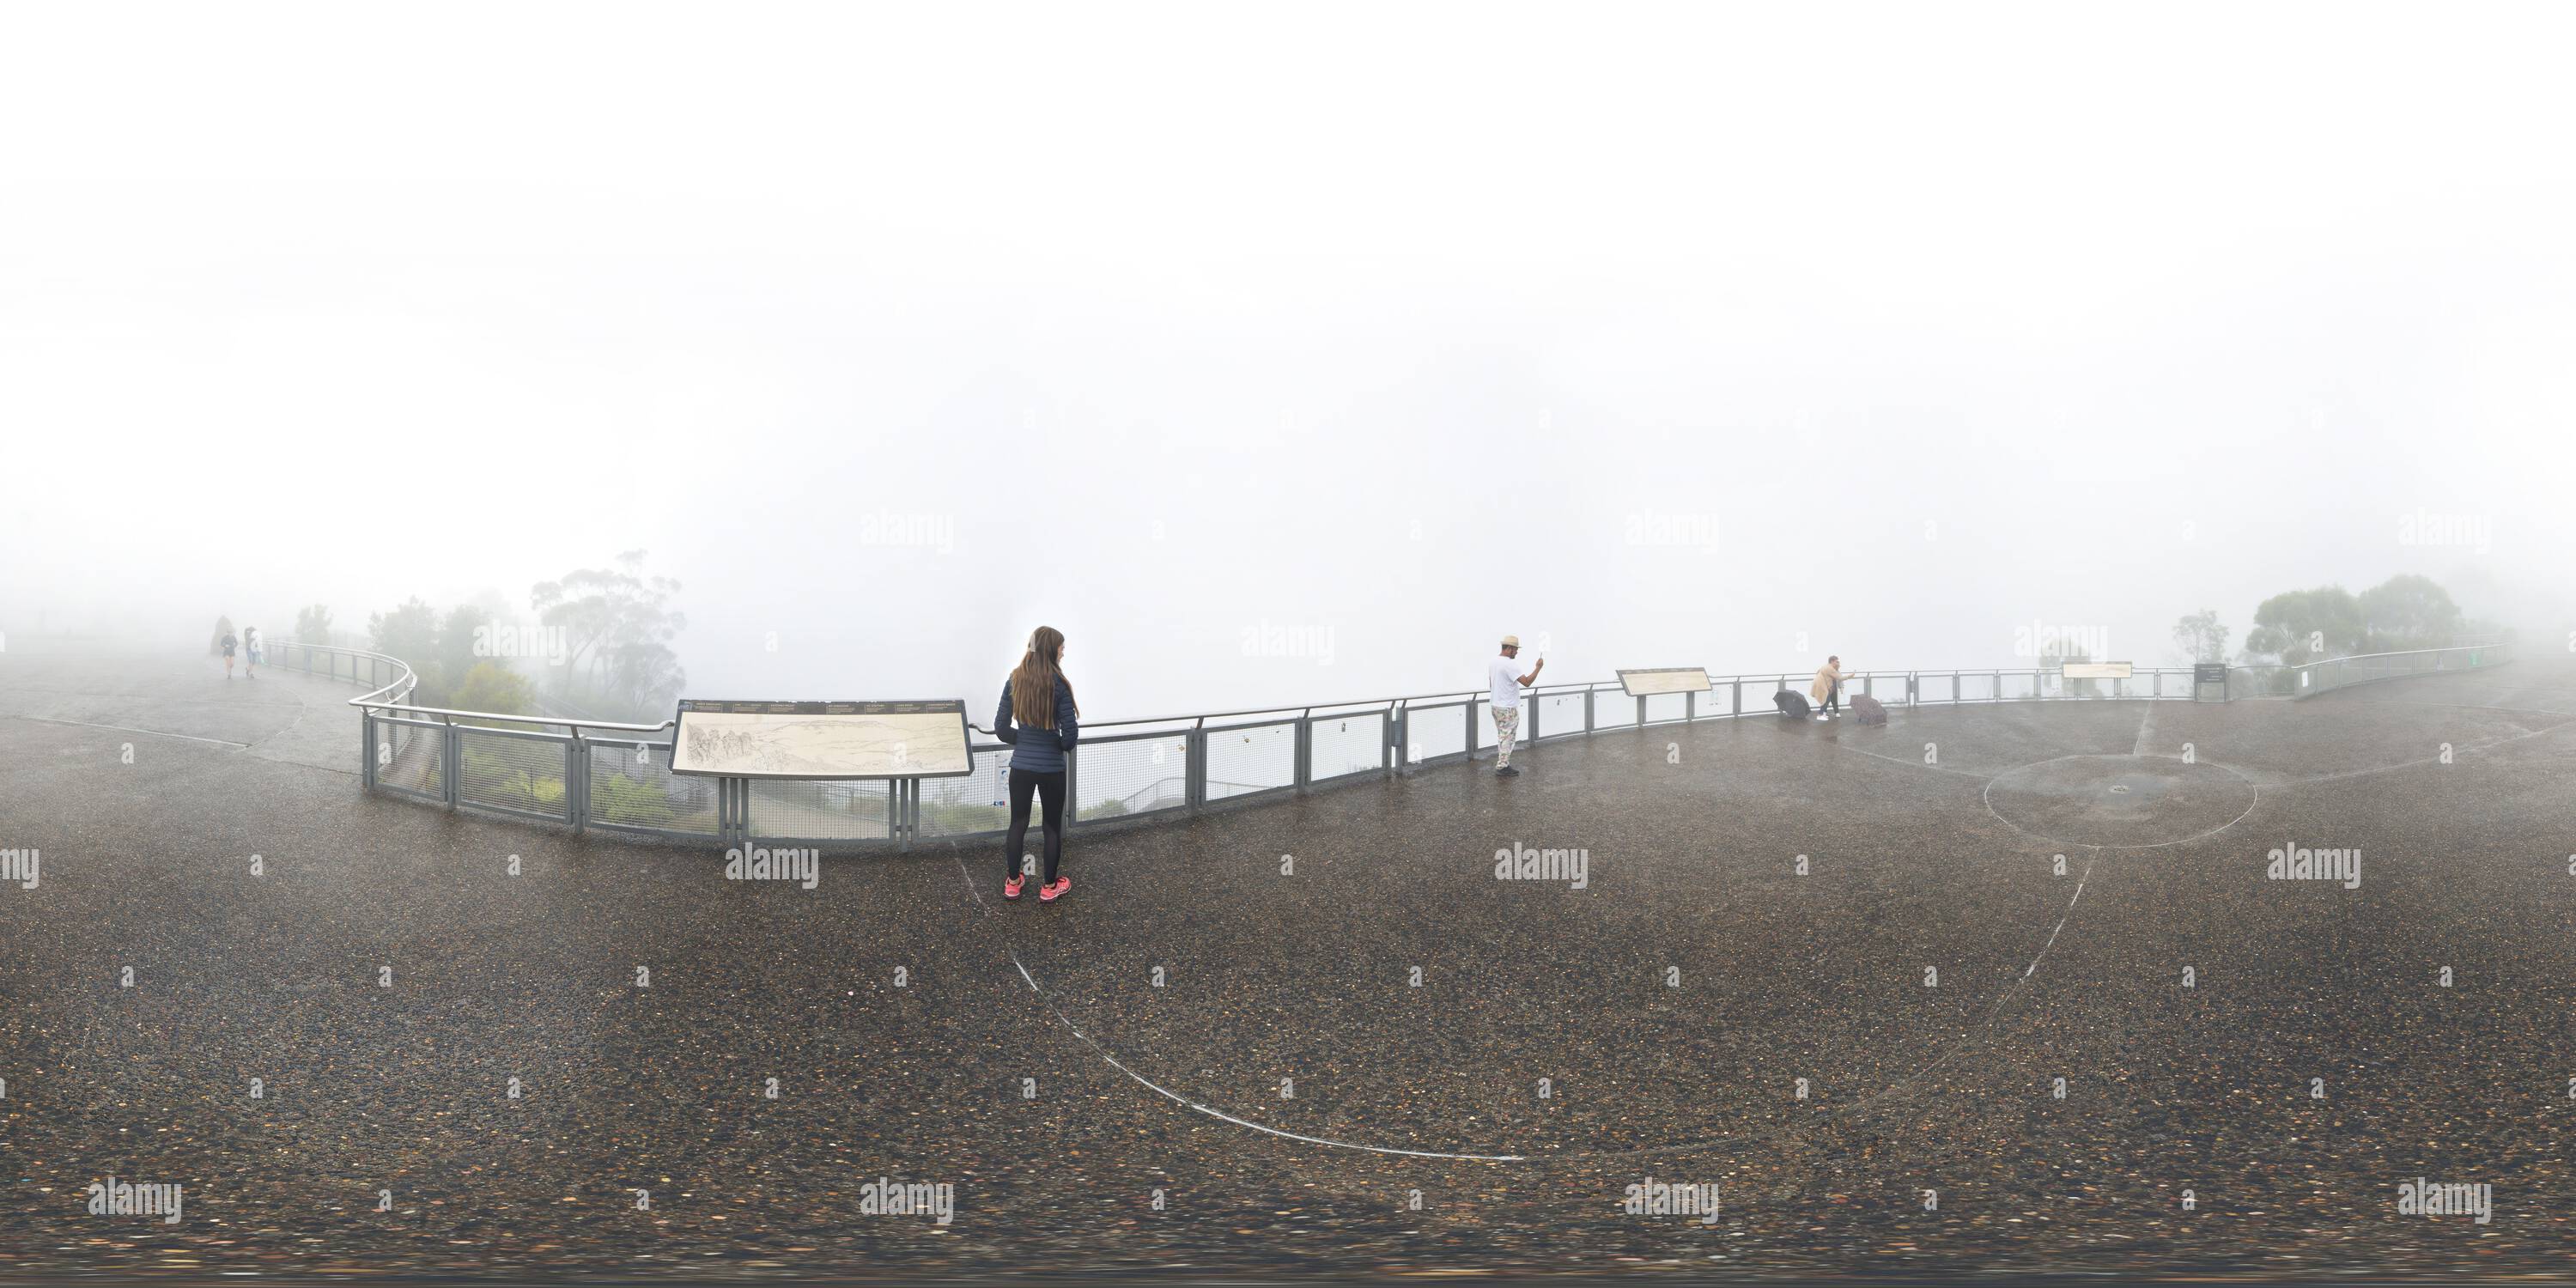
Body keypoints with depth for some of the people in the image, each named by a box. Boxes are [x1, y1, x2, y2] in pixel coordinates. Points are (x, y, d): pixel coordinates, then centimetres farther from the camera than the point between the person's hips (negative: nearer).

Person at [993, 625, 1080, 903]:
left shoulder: (1015, 680, -3)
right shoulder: (1058, 684, -16)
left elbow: (1001, 728, -1)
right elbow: (1070, 732, -17)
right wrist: (1063, 745, 5)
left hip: (1021, 766, 4)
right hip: (1052, 768, -4)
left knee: (1018, 823, 16)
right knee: (1053, 826, 12)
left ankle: (1013, 883, 26)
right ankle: (1050, 887, 21)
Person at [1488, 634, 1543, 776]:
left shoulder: (1493, 662, 8)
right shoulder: (1509, 665, -21)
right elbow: (1527, 681, -24)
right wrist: (1538, 667, -14)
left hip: (1496, 705, 9)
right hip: (1508, 709, -9)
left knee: (1503, 737, 15)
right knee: (1507, 738, -2)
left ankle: (1503, 765, 18)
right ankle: (1502, 768, 0)